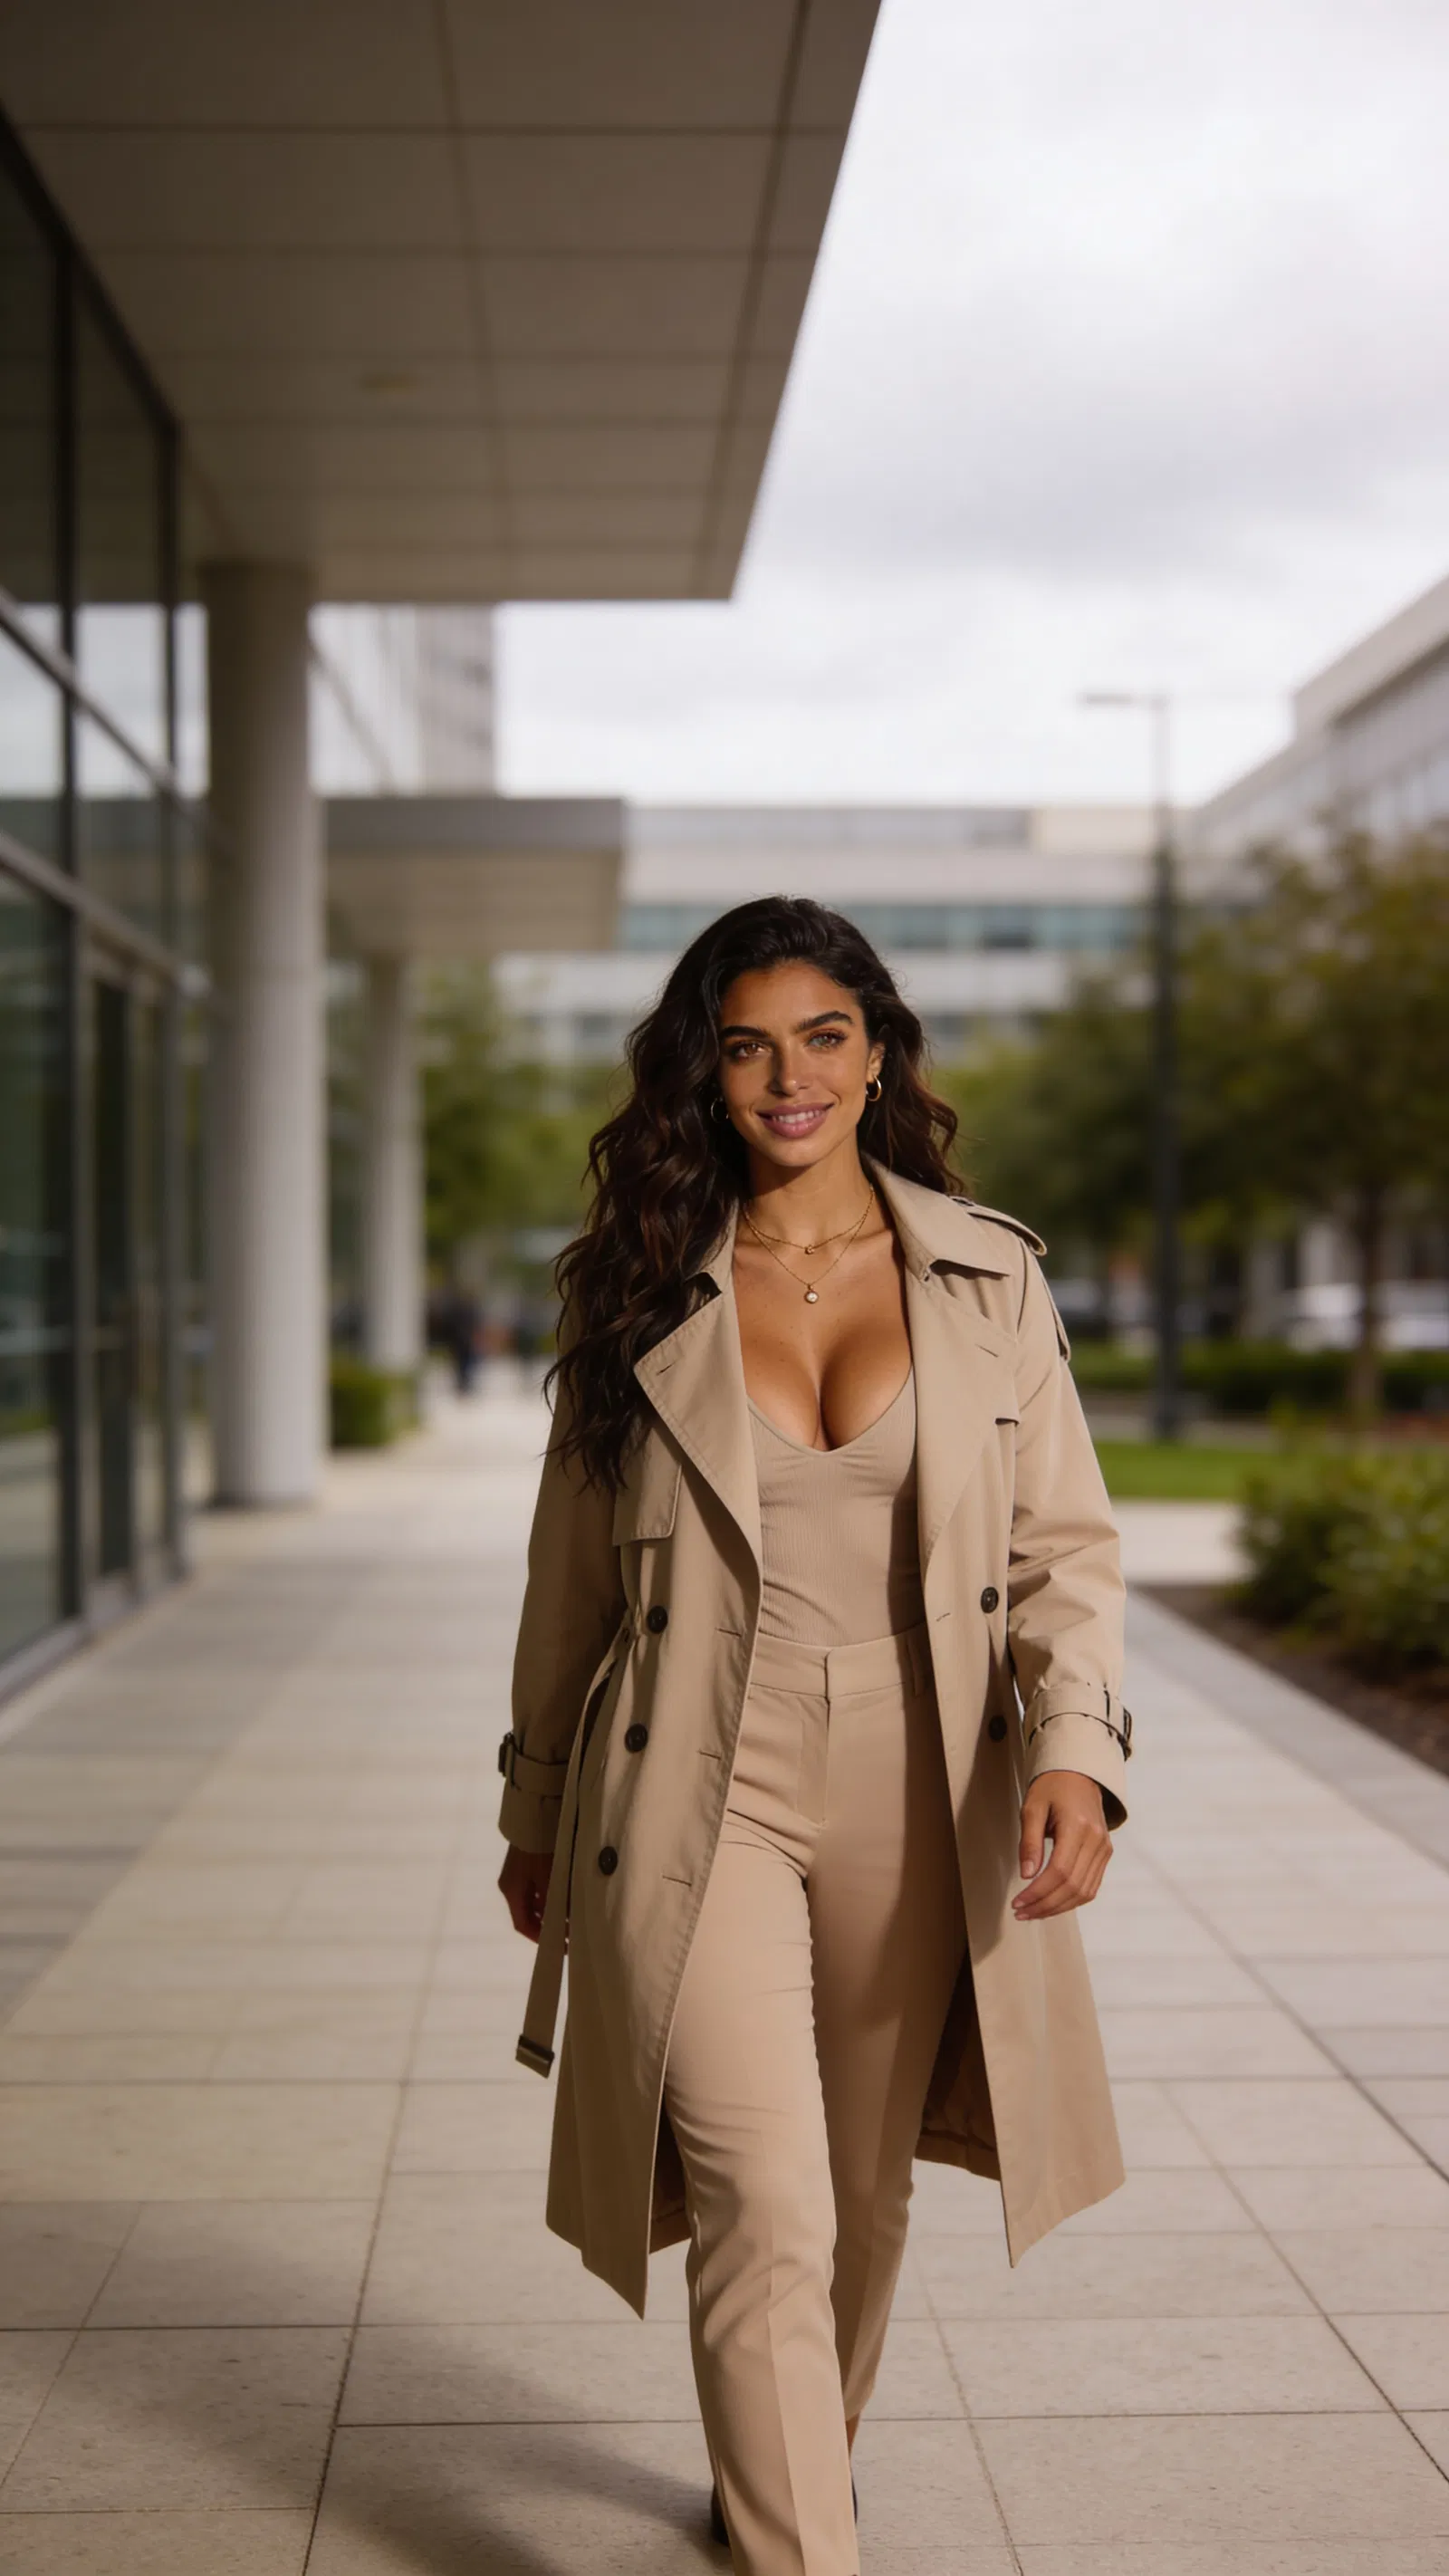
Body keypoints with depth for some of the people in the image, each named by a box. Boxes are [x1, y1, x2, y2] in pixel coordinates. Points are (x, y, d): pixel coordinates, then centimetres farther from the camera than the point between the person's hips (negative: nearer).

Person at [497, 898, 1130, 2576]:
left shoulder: (989, 1276, 2)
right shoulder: (637, 1296, 1)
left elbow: (1064, 1544, 2)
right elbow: (571, 1575, 9)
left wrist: (1074, 1747, -15)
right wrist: (537, 1814, 14)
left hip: (914, 1808, 2)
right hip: (699, 1796, -2)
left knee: (862, 2200, 16)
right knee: (765, 2213, -11)